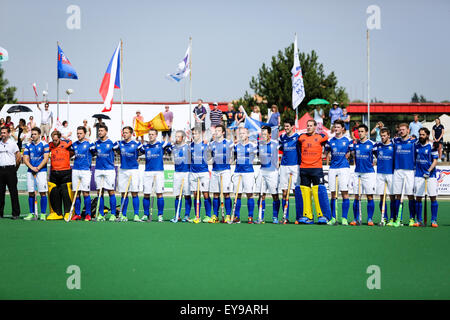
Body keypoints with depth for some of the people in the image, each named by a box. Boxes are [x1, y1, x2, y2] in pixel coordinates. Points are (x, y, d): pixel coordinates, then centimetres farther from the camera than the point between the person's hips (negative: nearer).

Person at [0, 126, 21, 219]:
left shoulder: (13, 144, 1)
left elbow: (19, 157, 2)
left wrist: (14, 168, 5)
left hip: (10, 169, -4)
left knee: (13, 192, -4)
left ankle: (16, 213, -2)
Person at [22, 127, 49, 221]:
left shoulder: (44, 144, 1)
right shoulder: (28, 145, 13)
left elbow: (46, 159, -5)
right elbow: (25, 159, 7)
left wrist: (37, 168, -12)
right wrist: (32, 168, -9)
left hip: (41, 171, -4)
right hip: (30, 171, 4)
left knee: (43, 193, -6)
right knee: (31, 193, 4)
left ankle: (43, 214, -3)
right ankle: (32, 213, 9)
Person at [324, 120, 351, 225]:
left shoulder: (347, 140, 4)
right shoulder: (330, 141, 12)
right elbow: (326, 154, 19)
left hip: (344, 168, -3)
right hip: (333, 168, 3)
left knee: (345, 193, -7)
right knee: (333, 194, 4)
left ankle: (344, 218, -3)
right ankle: (333, 218, 9)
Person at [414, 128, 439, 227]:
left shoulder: (432, 146, -4)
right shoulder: (416, 145, 8)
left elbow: (435, 161, -7)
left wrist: (429, 171, -19)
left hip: (430, 175, -3)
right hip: (418, 175, 3)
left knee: (433, 197, -4)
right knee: (418, 198, 2)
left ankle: (434, 220, 2)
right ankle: (419, 220, 7)